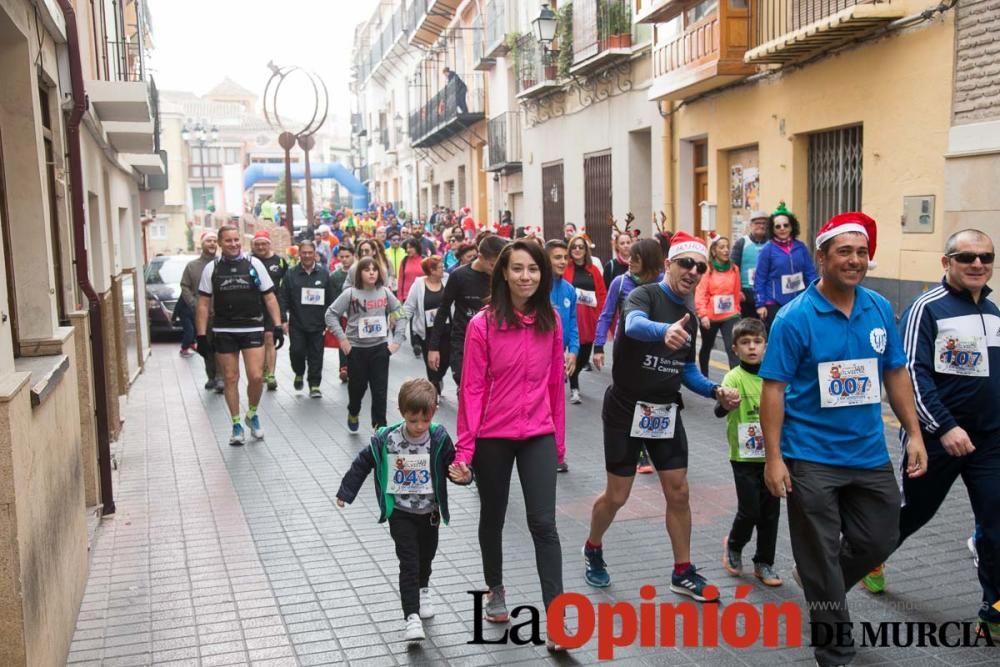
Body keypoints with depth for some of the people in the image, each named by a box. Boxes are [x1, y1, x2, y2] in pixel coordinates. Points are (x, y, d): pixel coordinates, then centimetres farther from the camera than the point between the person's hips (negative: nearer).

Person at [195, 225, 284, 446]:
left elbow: (269, 297, 4)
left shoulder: (254, 264, 2)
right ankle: (236, 425, 19)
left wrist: (278, 326, -4)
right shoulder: (211, 269, 3)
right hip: (224, 332, 1)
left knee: (256, 377, -8)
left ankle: (252, 414, 18)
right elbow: (203, 304, 4)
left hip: (252, 329, -1)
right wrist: (201, 335, -2)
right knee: (230, 378, 6)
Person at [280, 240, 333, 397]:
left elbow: (330, 300, 7)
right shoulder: (291, 274, 1)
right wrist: (283, 319, -8)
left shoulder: (323, 274, 5)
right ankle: (299, 374, 24)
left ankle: (315, 385, 12)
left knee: (316, 355, 3)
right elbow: (283, 299, -1)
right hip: (297, 324, -1)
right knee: (296, 351, -5)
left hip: (317, 325, 1)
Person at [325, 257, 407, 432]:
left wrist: (398, 339, -1)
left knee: (380, 389, 0)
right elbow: (331, 314, -4)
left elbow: (400, 314, 7)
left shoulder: (385, 292, 0)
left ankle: (380, 427, 10)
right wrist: (342, 338, -10)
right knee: (357, 386, 12)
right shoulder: (350, 293, -8)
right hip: (356, 348, -1)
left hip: (380, 348, 1)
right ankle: (353, 414, 42)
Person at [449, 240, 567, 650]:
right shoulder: (483, 324, -11)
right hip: (492, 436, -1)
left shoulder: (550, 321, -1)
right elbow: (472, 388, -10)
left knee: (543, 523, -5)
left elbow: (556, 382, 6)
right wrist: (464, 447, -11)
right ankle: (496, 591, 40)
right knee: (493, 518, 16)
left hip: (538, 435, 1)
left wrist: (559, 438, 10)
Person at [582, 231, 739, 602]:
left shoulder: (689, 317, 8)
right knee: (617, 496, 4)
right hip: (627, 411, -6)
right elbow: (635, 324, -39)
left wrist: (715, 391, -2)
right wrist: (665, 331, -61)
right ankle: (593, 549, 32)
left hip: (666, 413, 6)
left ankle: (683, 573, 21)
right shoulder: (645, 295, -14)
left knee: (678, 492, 6)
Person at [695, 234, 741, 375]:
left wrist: (737, 309, 16)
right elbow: (700, 294, -13)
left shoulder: (734, 269, 1)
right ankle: (704, 377, 38)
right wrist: (703, 314, -20)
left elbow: (737, 292, 10)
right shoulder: (707, 269, -8)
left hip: (730, 315, 1)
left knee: (732, 348, -14)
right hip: (710, 317, -1)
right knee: (707, 347, 19)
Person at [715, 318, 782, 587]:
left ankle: (764, 563, 24)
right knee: (750, 511, -2)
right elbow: (719, 410, -28)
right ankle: (733, 545, 27)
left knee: (770, 512, 9)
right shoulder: (735, 377, -12)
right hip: (744, 457, -4)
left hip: (772, 455, 5)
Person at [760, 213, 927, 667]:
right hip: (812, 458, -5)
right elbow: (773, 390, -13)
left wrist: (914, 433, 6)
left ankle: (823, 589, 44)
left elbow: (895, 375, 10)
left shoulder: (880, 309, 1)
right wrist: (773, 457, -16)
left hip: (870, 454, 5)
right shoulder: (795, 318, -14)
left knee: (879, 541, 17)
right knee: (821, 556, 7)